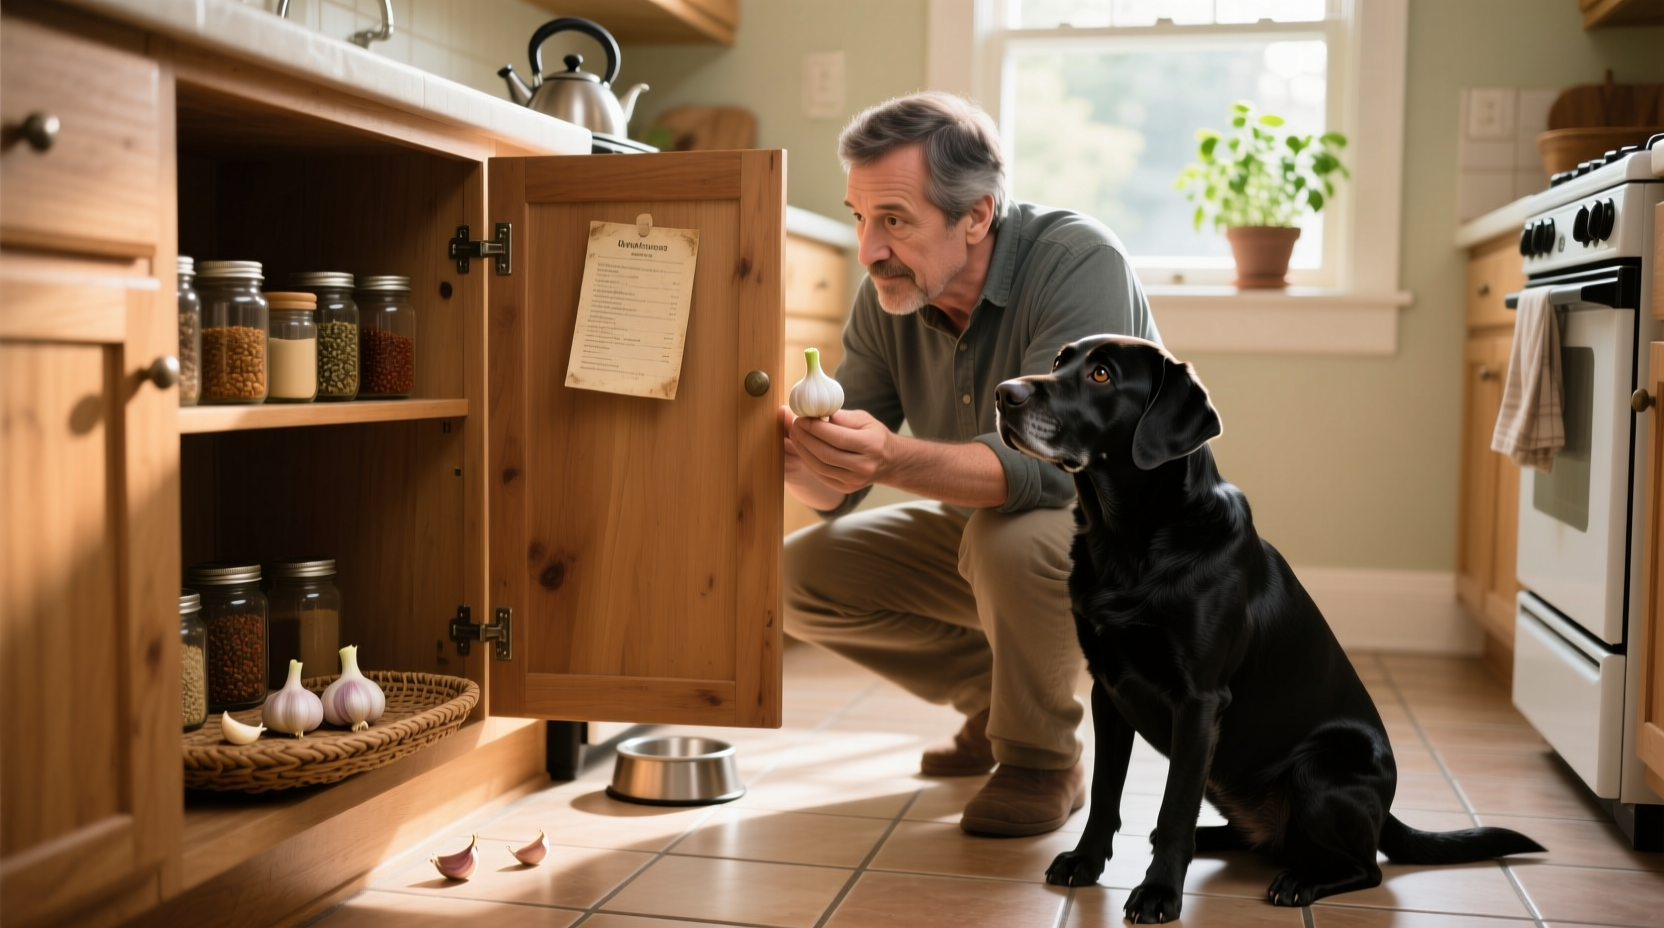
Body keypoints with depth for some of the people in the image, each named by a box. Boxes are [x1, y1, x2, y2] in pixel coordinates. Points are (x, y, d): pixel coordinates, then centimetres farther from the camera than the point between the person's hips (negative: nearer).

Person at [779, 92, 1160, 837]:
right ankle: (994, 699, 12)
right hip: (981, 535, 7)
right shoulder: (888, 298, -9)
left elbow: (1051, 462, -40)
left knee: (1009, 533, -37)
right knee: (803, 575, -6)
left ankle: (1043, 759, -10)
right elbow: (835, 492, -8)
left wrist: (897, 460, -56)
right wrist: (790, 453, -32)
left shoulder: (1079, 264, -28)